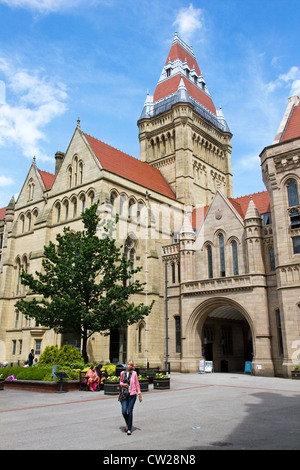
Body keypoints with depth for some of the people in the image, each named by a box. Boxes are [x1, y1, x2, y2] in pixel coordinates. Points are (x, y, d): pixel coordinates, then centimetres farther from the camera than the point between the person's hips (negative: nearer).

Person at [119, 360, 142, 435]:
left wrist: (139, 394, 4)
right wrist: (122, 384, -5)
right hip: (124, 394, 2)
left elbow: (137, 384, 4)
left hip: (132, 394, -2)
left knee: (129, 411, -4)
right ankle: (127, 424, 27)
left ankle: (129, 429, 10)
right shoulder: (122, 373, 4)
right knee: (124, 412, -4)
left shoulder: (134, 373, -4)